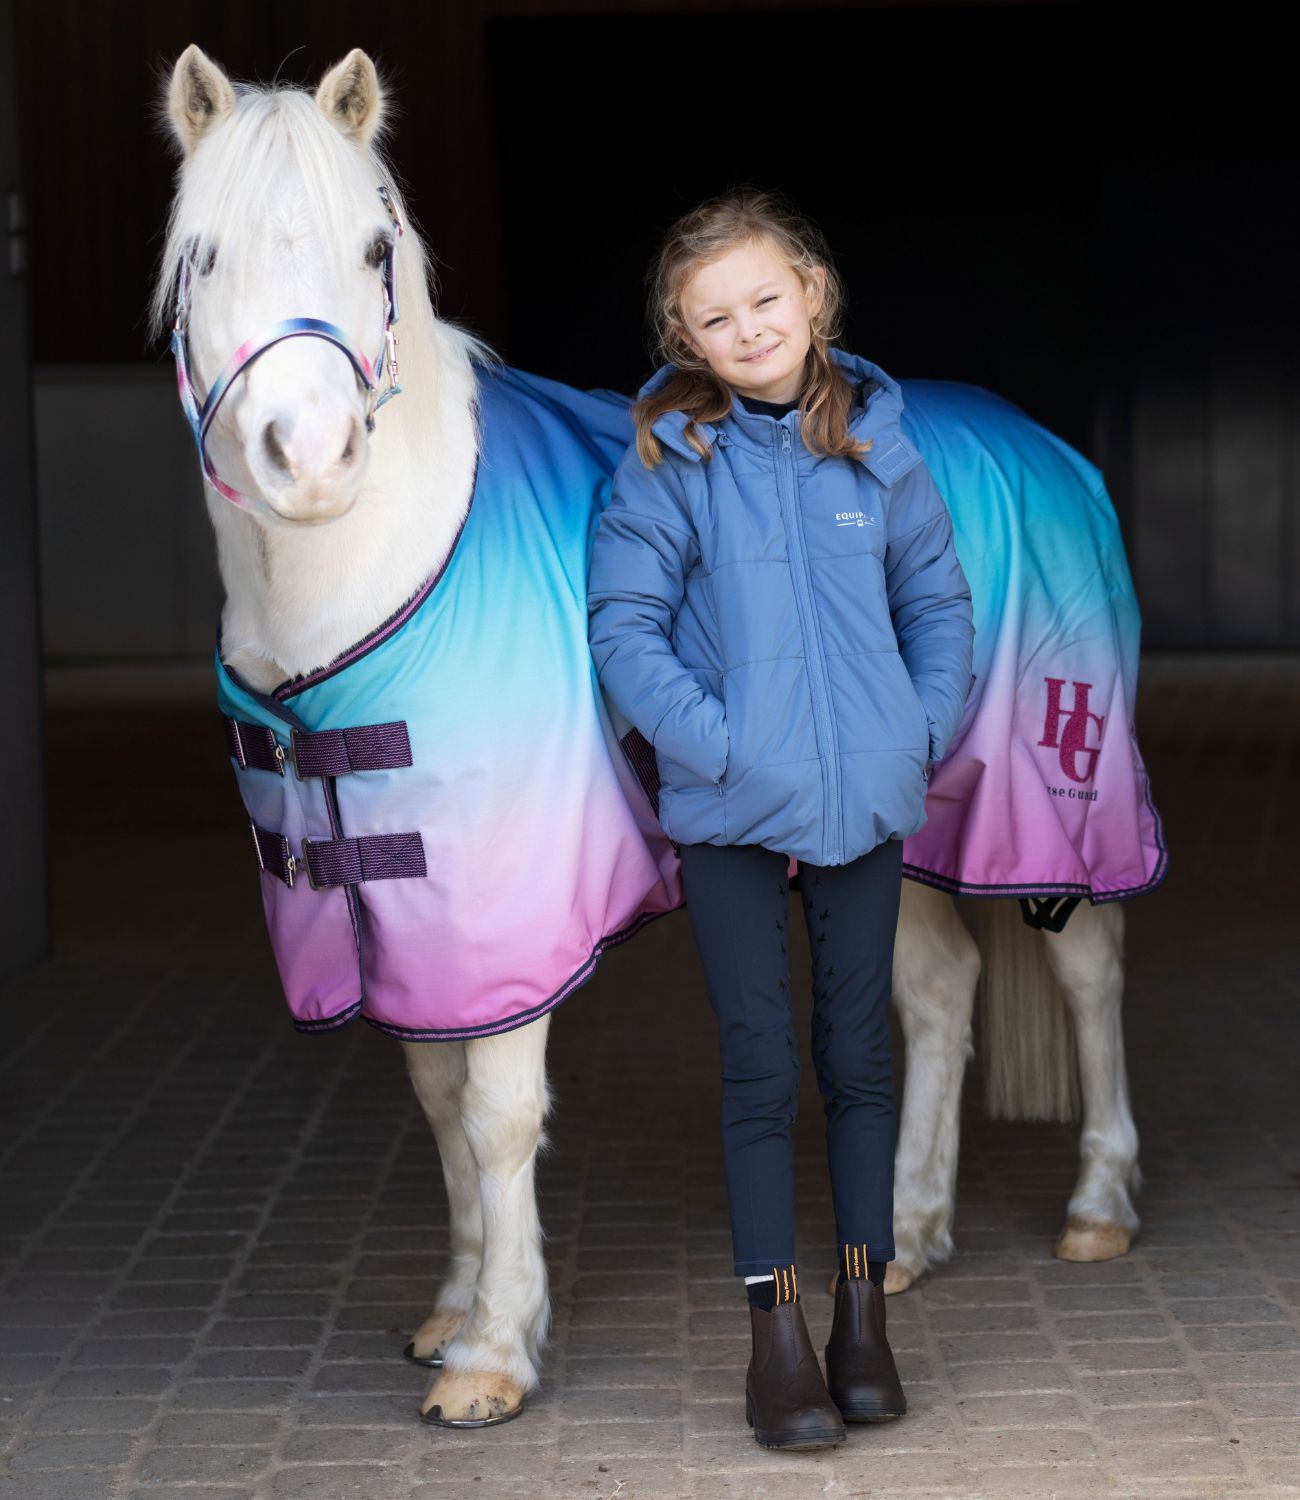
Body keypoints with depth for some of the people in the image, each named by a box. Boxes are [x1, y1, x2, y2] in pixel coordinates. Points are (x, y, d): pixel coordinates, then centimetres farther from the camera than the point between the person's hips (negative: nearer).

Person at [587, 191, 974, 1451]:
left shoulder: (875, 443, 2)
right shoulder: (669, 460, -7)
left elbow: (939, 600, 10)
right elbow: (622, 626, -9)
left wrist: (925, 733, -2)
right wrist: (716, 744, -17)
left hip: (868, 802, 3)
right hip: (730, 812, -2)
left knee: (859, 1053, 11)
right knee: (761, 1065, 3)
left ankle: (864, 1311, 23)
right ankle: (776, 1329, 12)